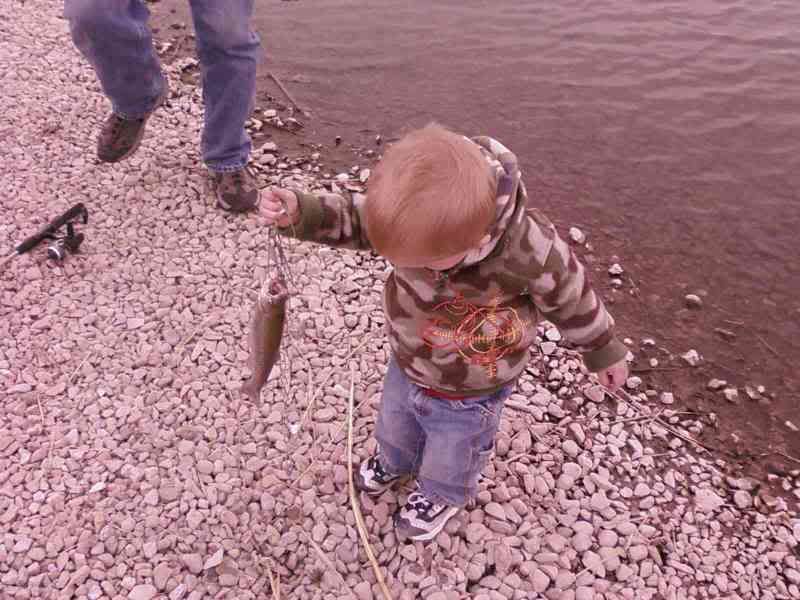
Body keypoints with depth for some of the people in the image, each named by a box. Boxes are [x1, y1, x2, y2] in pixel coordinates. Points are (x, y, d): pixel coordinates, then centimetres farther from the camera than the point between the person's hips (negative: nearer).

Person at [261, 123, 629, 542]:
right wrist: (299, 213, -32)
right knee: (393, 426, 34)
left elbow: (572, 298, -20)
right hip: (406, 368, 4)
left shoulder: (531, 251, -40)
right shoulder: (415, 217, -30)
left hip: (468, 395, -4)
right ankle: (396, 462, 70)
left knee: (451, 457, 27)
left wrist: (604, 352, -2)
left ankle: (443, 494, 63)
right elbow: (354, 219, -13)